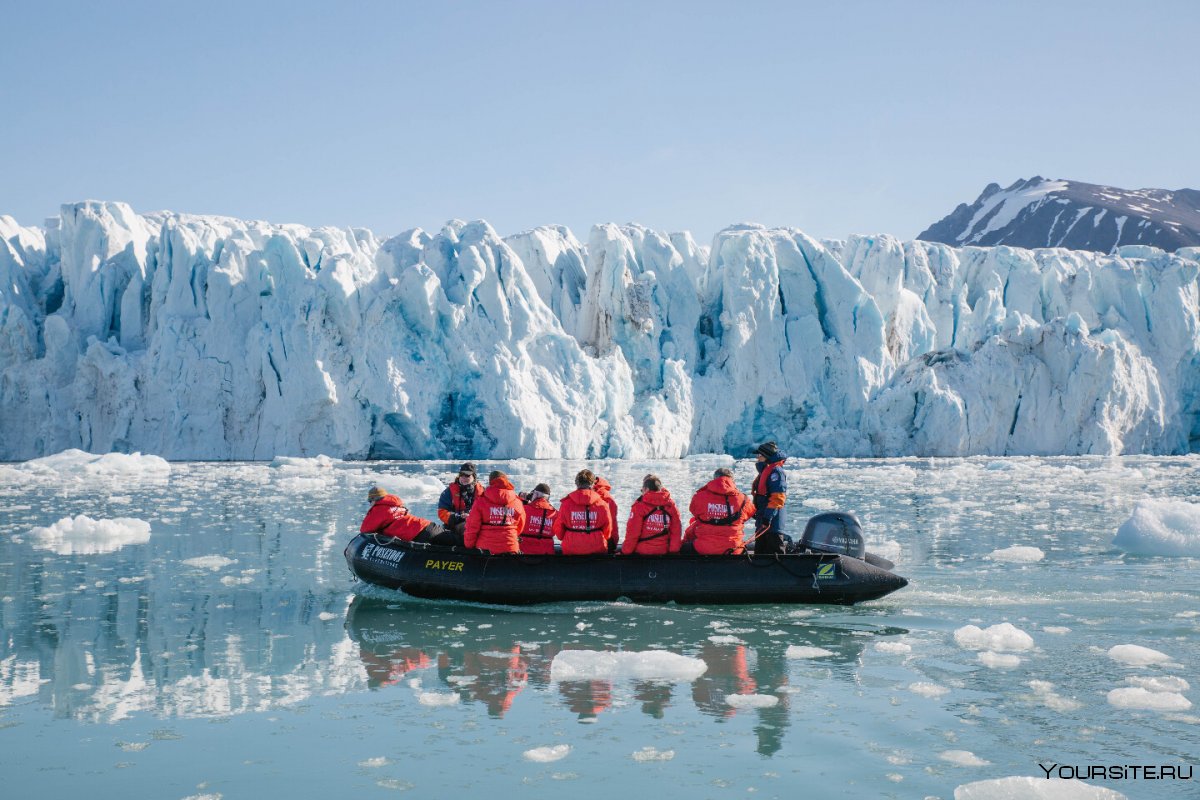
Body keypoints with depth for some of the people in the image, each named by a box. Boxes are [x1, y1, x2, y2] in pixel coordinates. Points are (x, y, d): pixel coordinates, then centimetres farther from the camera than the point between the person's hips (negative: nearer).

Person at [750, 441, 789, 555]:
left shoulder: (776, 472, -14)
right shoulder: (765, 470, 17)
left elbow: (778, 498, -21)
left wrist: (768, 516, -24)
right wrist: (757, 511, 24)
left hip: (772, 521, -11)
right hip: (762, 520, 11)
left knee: (774, 551, -8)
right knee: (760, 550, 16)